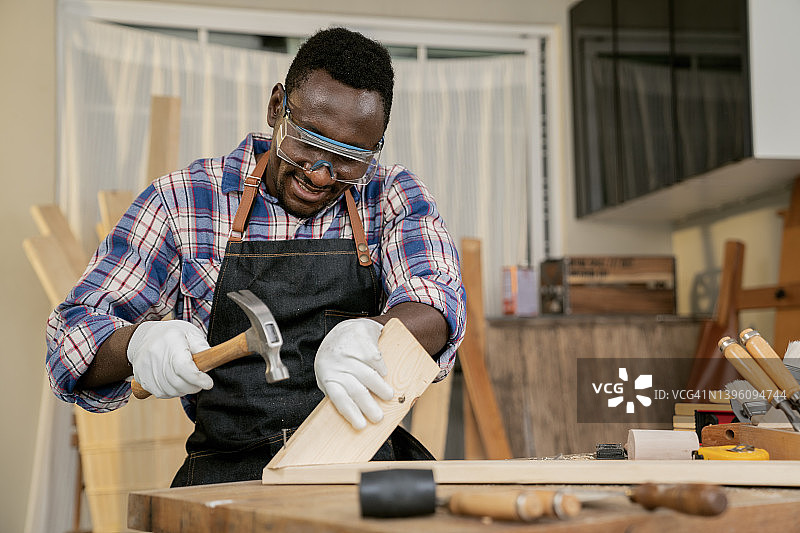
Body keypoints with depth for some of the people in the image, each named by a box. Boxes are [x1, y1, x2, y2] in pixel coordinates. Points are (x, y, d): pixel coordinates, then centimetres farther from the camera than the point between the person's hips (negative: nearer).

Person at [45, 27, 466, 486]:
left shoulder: (395, 197, 6)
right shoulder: (184, 201, 4)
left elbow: (436, 303, -13)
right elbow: (73, 336, 5)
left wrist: (366, 336, -37)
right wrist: (138, 343, -20)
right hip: (228, 478, 0)